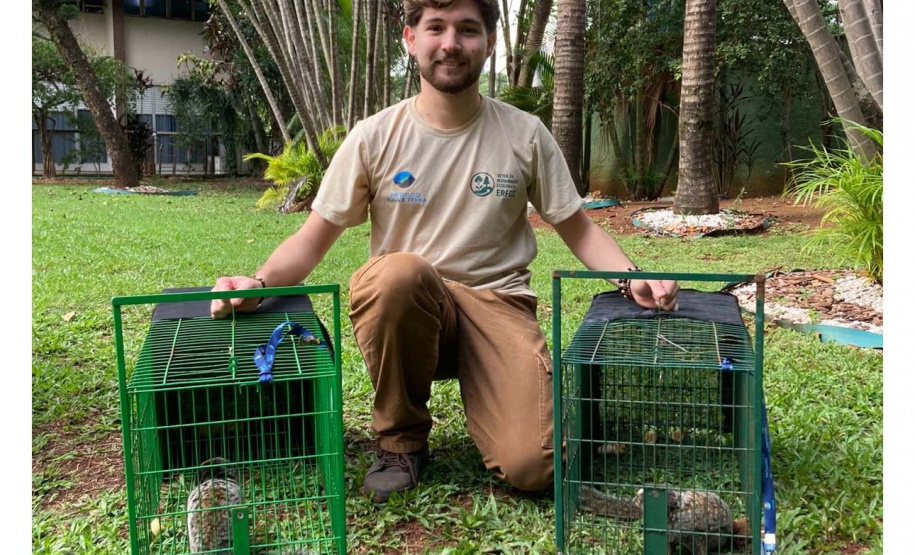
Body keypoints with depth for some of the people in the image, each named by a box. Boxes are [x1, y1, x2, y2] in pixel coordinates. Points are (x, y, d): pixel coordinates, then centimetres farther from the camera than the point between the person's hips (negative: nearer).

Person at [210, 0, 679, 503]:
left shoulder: (525, 135, 0)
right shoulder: (375, 136, -2)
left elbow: (579, 230, 6)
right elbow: (313, 239, 0)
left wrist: (632, 275, -13)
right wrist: (260, 282, -20)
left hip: (498, 304, 0)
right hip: (406, 309, 1)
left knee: (531, 467, -23)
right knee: (398, 272, -37)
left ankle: (479, 397, 16)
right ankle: (402, 438, -9)